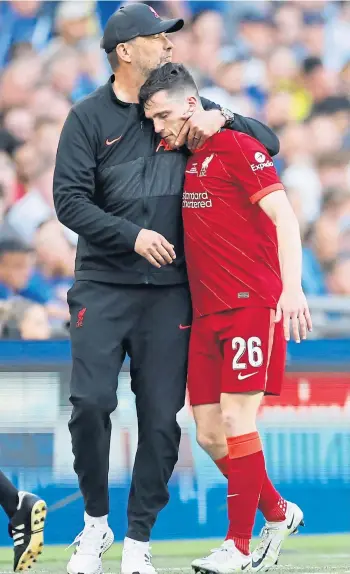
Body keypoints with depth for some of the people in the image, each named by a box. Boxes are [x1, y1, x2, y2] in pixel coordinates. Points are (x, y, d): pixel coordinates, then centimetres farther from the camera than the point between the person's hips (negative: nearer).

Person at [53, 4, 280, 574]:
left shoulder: (188, 109, 11)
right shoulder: (89, 116, 3)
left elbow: (269, 142, 12)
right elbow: (69, 200, -4)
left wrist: (223, 119, -7)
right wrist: (132, 235, -14)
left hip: (169, 291, 2)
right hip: (103, 286, -2)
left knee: (161, 419, -1)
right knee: (90, 403, -13)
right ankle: (96, 521, 8)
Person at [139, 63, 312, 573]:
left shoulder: (237, 147, -5)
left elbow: (283, 216, -13)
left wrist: (292, 287, -24)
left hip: (252, 302, -8)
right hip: (205, 313, 8)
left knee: (236, 421, -11)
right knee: (209, 434, 5)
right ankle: (278, 513, 24)